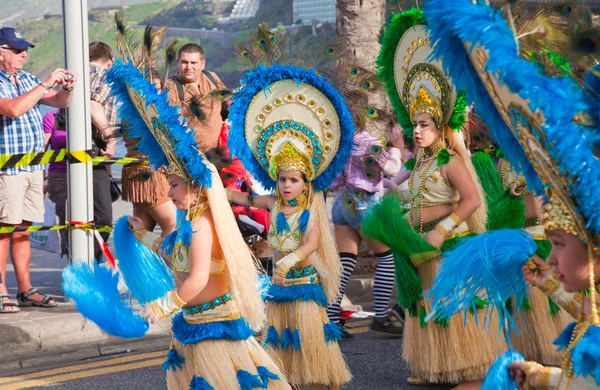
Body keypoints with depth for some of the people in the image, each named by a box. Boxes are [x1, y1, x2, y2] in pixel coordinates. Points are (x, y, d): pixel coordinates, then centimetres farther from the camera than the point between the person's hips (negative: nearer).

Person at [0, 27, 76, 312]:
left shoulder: (27, 79, 15)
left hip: (33, 167, 7)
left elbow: (59, 102, 17)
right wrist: (45, 84, -21)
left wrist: (67, 88, -5)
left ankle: (25, 289, 14)